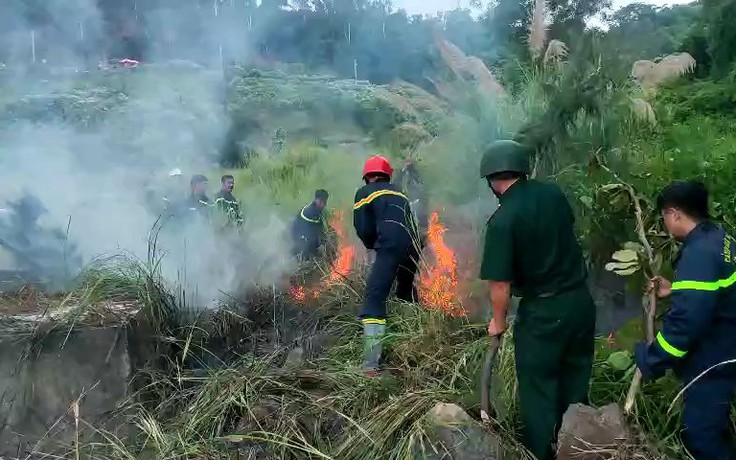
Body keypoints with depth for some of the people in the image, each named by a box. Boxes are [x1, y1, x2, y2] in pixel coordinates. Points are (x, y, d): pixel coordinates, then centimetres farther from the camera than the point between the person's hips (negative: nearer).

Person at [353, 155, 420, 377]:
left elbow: (363, 228, 6)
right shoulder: (399, 193, 29)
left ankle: (371, 363, -20)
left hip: (390, 246, -6)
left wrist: (372, 245, 24)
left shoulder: (364, 193, 13)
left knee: (374, 298, -9)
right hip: (413, 247, 6)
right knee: (406, 293, 29)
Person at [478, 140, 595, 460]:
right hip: (581, 298, 7)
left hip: (544, 310, -7)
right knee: (575, 379, 22)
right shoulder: (553, 192, -2)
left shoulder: (503, 220, -21)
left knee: (538, 386, 11)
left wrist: (499, 321, -3)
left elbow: (500, 282, -19)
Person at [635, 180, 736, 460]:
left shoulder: (698, 254, -27)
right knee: (712, 431, 25)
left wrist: (648, 362, -22)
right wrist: (674, 291, 15)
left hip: (710, 365, -10)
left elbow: (685, 321, -32)